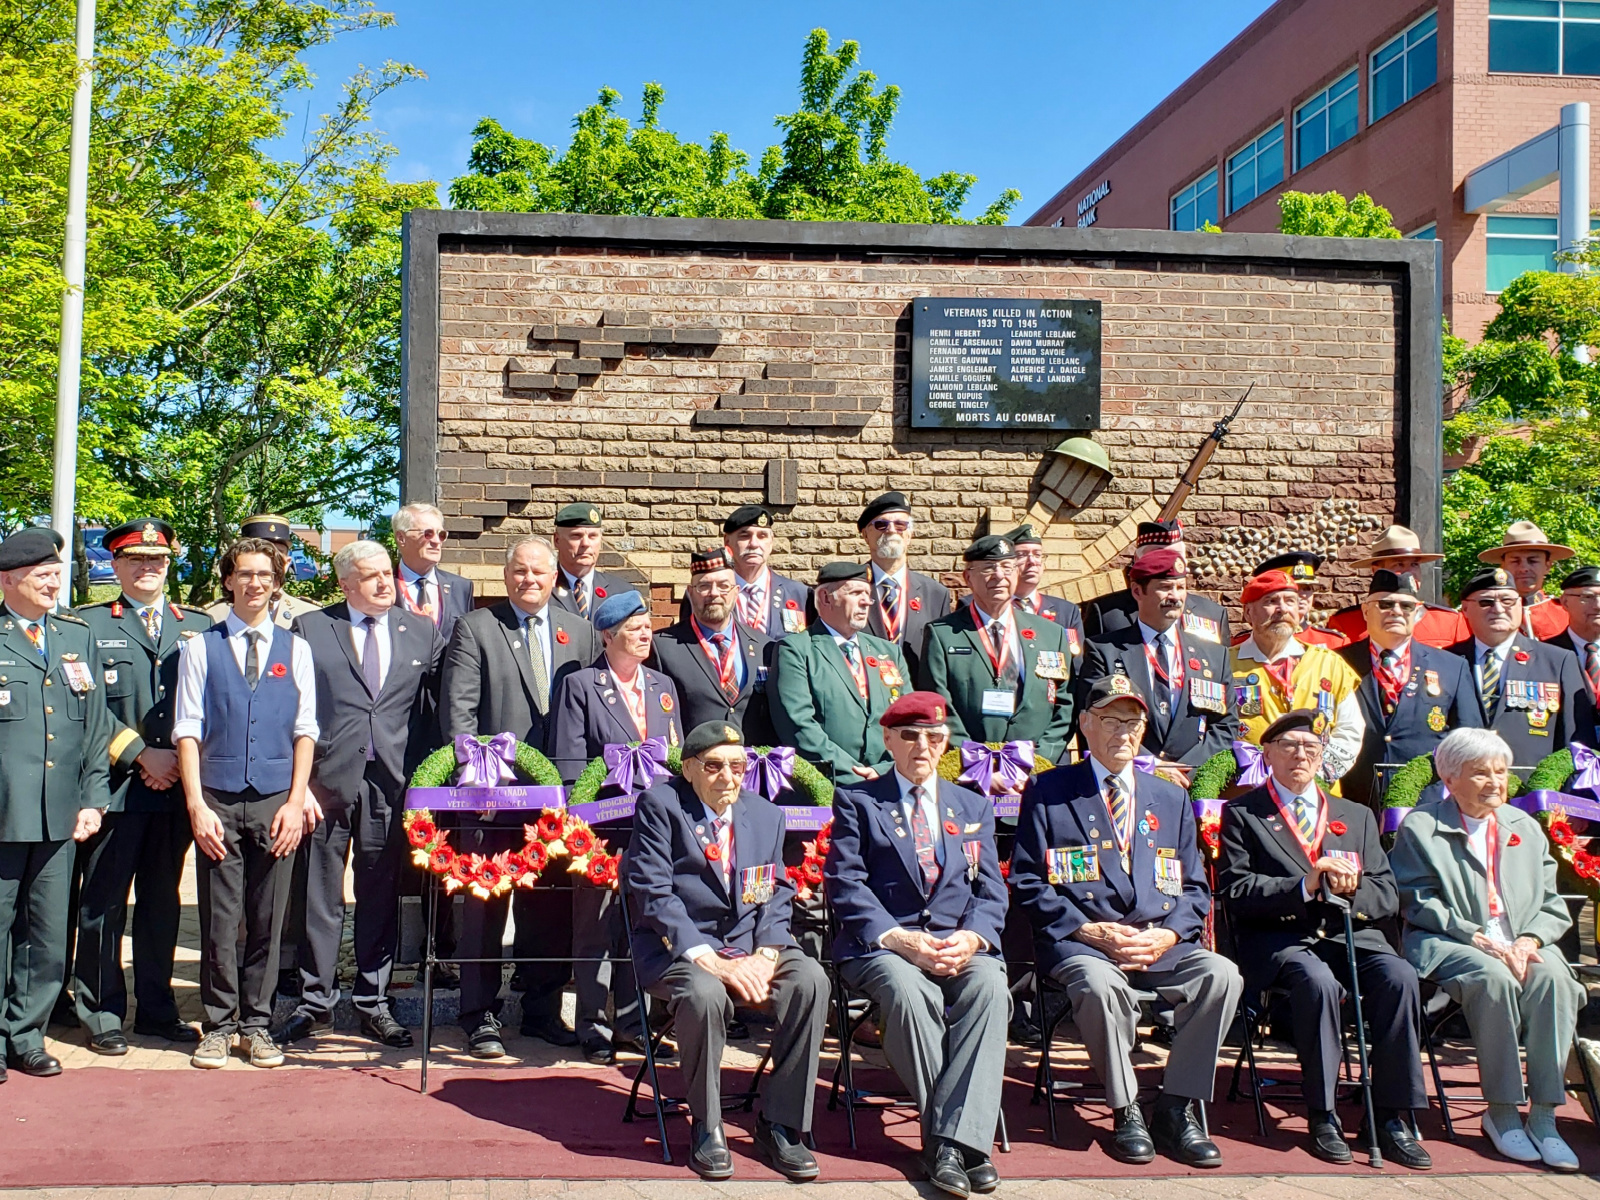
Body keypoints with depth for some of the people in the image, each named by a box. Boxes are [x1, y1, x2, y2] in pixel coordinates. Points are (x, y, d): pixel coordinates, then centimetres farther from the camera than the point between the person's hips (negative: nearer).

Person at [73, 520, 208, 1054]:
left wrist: (180, 761, -4)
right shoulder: (88, 625, 4)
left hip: (178, 787, 3)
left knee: (163, 903, 10)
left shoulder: (199, 626, 14)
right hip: (117, 787, -3)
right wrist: (139, 754, -11)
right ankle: (102, 1013, 12)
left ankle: (157, 1009, 20)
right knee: (104, 903, 2)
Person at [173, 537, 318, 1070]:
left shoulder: (295, 648, 9)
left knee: (268, 920, 5)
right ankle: (219, 1025, 13)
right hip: (217, 800, -1)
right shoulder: (201, 647, 6)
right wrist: (197, 805, -7)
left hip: (276, 801, 1)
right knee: (219, 920, 2)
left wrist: (295, 801, -3)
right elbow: (188, 730, 2)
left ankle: (257, 1023, 16)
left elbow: (305, 730, 6)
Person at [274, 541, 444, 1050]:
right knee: (319, 895, 3)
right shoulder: (309, 629, 5)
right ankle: (315, 1001, 16)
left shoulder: (422, 632, 11)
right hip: (327, 778, -2)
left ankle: (373, 1002, 19)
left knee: (382, 897, 8)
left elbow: (436, 706, 10)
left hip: (393, 782, 2)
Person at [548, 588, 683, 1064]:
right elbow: (569, 764, -4)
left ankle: (631, 1021, 20)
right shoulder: (579, 686, 0)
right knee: (595, 928, 2)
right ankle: (593, 1026, 10)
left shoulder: (663, 686, 15)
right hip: (602, 825, -5)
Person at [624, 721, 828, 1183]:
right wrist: (711, 961, -21)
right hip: (679, 948, -4)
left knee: (810, 980, -25)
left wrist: (765, 956, -11)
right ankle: (707, 1127, -12)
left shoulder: (767, 815, 12)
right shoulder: (659, 806, -4)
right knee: (705, 993, -37)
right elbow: (654, 895, -12)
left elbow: (777, 896, 10)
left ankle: (780, 1124, -13)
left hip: (749, 945, 4)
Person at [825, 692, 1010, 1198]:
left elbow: (990, 889, 12)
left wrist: (972, 936, -10)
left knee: (989, 986, -32)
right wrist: (899, 938, -15)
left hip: (959, 943, 3)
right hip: (882, 944, -2)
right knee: (910, 992, -36)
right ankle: (950, 1140, -24)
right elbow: (846, 884, 0)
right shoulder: (857, 801, 12)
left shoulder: (974, 808, 22)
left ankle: (955, 1139, -33)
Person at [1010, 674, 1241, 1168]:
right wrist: (1088, 930, -12)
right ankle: (1126, 1112, -13)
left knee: (1222, 975, -26)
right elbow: (1027, 882, 1)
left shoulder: (1171, 799, 20)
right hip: (1079, 943, -3)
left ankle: (1175, 1108, -10)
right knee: (1100, 985, -37)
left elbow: (1195, 887, 17)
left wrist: (1168, 933, -4)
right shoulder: (1047, 792, 8)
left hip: (1162, 945, 4)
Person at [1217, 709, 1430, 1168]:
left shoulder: (1357, 817, 23)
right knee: (1318, 981, -35)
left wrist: (1353, 888, -9)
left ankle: (1392, 1117, -19)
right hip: (1280, 940, -3)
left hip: (1351, 934, 4)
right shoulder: (1241, 814, 11)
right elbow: (1235, 891, -3)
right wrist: (1305, 886, -16)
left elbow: (1388, 897, 14)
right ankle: (1323, 1116, -20)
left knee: (1399, 976, -28)